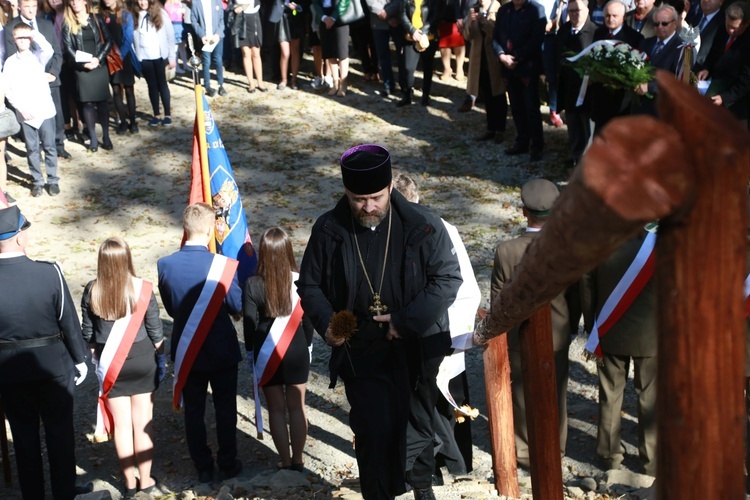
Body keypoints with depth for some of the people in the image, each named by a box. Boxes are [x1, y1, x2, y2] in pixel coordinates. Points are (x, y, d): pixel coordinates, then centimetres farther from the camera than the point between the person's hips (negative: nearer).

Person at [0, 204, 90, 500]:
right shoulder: (50, 273, -20)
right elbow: (69, 321, -11)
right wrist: (80, 359, 4)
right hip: (53, 365, -1)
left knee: (24, 436, 17)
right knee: (60, 431, 15)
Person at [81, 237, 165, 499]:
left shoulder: (92, 292, -10)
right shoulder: (142, 289, -14)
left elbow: (88, 333, 0)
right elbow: (155, 331, -6)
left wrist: (95, 358, 15)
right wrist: (160, 357, 9)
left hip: (109, 364, 1)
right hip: (142, 360, -1)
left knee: (122, 424, 10)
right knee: (143, 422, 10)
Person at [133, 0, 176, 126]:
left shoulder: (160, 13, 0)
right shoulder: (134, 16, 3)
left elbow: (170, 35, 0)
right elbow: (132, 37, 4)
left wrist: (172, 57, -3)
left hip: (159, 56, -2)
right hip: (143, 57, 2)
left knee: (162, 84, 4)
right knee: (152, 85, 8)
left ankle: (168, 115, 10)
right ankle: (156, 115, 15)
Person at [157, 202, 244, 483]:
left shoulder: (165, 265, -11)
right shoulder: (224, 265, -20)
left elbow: (170, 308, 1)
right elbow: (238, 306, -10)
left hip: (187, 351, 2)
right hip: (222, 350, -2)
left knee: (193, 412, 14)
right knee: (225, 409, 15)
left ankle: (203, 468, 23)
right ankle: (227, 464, 25)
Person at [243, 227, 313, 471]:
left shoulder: (253, 284, -14)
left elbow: (250, 322, -8)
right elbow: (307, 318, -2)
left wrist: (251, 350, 6)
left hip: (267, 354, -1)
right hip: (297, 351, 1)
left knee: (277, 409, 11)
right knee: (297, 407, 12)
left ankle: (285, 460, 17)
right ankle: (298, 459, 19)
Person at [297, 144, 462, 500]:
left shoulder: (422, 226, -11)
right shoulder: (329, 230, -6)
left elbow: (448, 278, -8)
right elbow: (309, 285, 6)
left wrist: (406, 321, -17)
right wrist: (325, 322, -13)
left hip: (416, 350, 0)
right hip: (360, 354, 0)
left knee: (417, 426, 19)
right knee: (374, 434, -2)